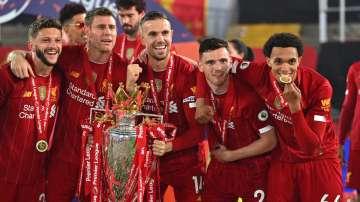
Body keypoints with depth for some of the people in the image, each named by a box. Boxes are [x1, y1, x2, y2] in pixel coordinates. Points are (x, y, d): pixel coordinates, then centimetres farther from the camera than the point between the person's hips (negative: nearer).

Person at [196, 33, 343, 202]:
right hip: (282, 161, 2)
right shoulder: (260, 74, -17)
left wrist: (295, 105, -36)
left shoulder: (318, 86, -24)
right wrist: (201, 101, -10)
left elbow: (311, 148, -28)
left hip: (318, 161, -2)